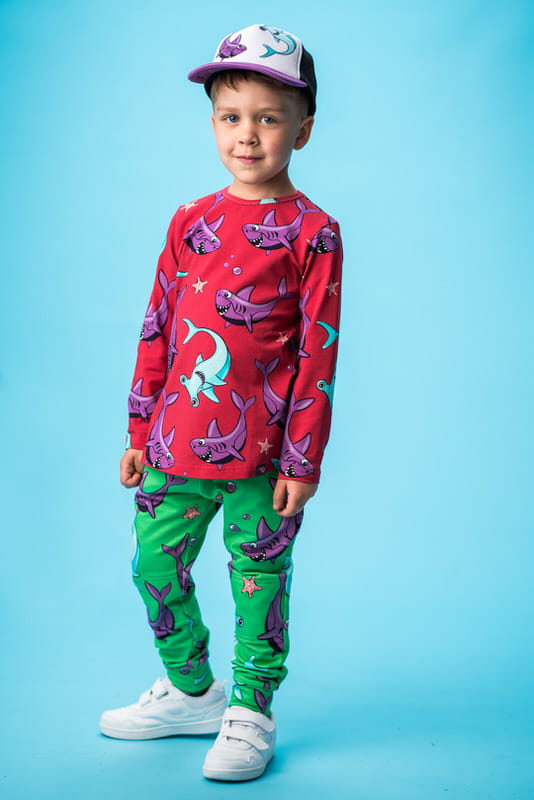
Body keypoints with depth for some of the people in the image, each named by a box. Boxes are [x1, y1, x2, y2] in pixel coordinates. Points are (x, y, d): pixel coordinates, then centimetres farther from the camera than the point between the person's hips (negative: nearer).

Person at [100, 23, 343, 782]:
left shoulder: (311, 230, -6)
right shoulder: (190, 221, 8)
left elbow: (318, 352, -7)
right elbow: (157, 328, 11)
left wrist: (302, 461, -9)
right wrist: (140, 430, 10)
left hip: (259, 455, -5)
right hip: (175, 442, 5)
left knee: (259, 584, 6)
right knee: (155, 569, 14)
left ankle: (251, 712, 25)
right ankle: (191, 691, 34)